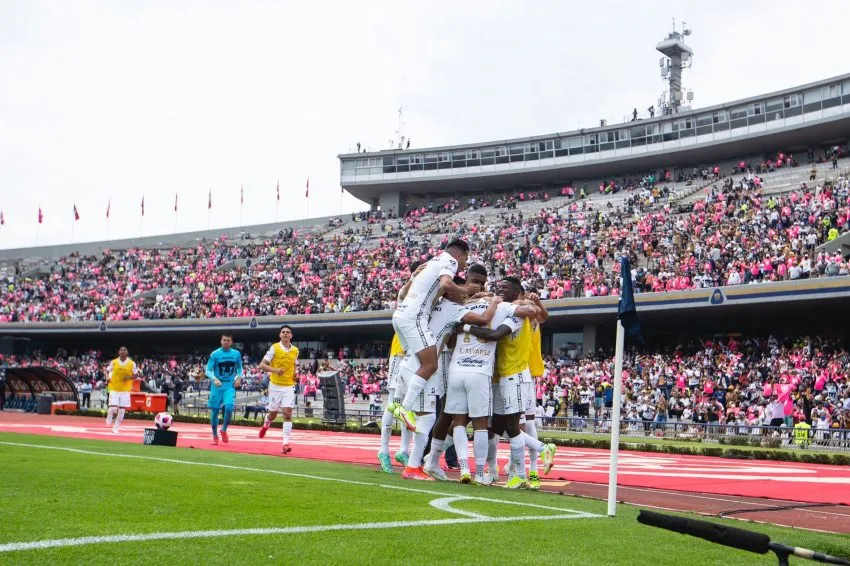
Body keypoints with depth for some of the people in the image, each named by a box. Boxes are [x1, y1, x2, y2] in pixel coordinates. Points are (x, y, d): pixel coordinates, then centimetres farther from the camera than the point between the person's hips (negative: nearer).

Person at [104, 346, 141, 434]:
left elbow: (136, 375, 6)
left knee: (122, 410, 1)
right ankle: (109, 418, 22)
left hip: (125, 390, 1)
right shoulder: (114, 362, 0)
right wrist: (107, 377, -7)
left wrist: (130, 377, -13)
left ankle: (116, 428, 15)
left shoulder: (132, 364, -1)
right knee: (113, 408, -13)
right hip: (114, 389, -1)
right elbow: (107, 370, 13)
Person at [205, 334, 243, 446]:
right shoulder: (215, 354, -5)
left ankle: (224, 429, 4)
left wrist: (239, 378, 0)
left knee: (229, 407, -21)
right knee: (215, 410, 3)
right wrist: (214, 379, -24)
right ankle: (215, 436, 20)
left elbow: (239, 367, 18)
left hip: (230, 385, 1)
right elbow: (208, 371, -6)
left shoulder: (236, 354, 3)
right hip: (217, 386, -1)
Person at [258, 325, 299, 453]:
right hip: (275, 385, -2)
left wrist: (295, 375, 1)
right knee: (273, 414, 11)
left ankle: (286, 444, -11)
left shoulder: (295, 350, 5)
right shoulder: (274, 348, -6)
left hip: (289, 386, 2)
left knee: (287, 414, -11)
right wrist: (275, 370, -23)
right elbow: (262, 365, -7)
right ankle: (266, 424, 48)